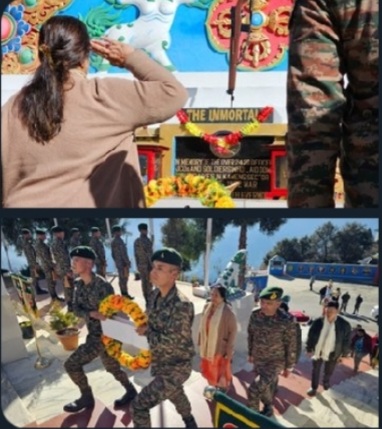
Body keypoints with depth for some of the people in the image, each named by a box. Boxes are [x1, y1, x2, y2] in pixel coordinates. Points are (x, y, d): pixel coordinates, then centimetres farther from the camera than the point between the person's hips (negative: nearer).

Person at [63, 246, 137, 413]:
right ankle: (130, 390, 42)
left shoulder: (102, 286, -23)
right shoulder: (79, 284, 1)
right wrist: (91, 314, -22)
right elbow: (76, 309, -2)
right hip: (94, 333, 8)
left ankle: (86, 398, 16)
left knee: (71, 364, -4)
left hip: (105, 335, -8)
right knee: (112, 367, 23)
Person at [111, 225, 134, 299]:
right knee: (124, 278, -4)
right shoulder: (119, 240, -17)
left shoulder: (113, 241, 10)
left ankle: (124, 294, 20)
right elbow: (123, 253, -20)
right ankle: (125, 294, -2)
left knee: (121, 278, 13)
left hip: (118, 263, 9)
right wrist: (127, 262, -16)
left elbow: (113, 253, 15)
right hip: (123, 262, -9)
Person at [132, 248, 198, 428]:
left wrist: (146, 332, -17)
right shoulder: (155, 295, -5)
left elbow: (169, 341, -30)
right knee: (174, 393, 32)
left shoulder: (181, 305, -30)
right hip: (159, 363, 9)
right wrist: (145, 329, -8)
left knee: (139, 405, -10)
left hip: (176, 367, -8)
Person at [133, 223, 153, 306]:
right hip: (147, 265, -6)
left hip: (140, 265, 7)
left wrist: (137, 265, 16)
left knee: (143, 283, 12)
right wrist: (152, 265, -12)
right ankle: (149, 300, 4)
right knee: (149, 283, 1)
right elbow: (149, 254, -18)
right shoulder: (147, 240, -16)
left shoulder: (136, 241, 5)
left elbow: (135, 254, 9)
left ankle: (146, 300, 19)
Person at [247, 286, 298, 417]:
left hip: (276, 361, -5)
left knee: (254, 389, -16)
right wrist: (250, 353, 15)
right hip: (258, 359, 5)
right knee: (264, 387, 23)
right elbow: (251, 335, 5)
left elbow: (291, 346, -13)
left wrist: (288, 367, -4)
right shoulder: (255, 315, -13)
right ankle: (268, 408, 51)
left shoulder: (286, 321, -25)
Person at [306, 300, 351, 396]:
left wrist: (343, 353, -3)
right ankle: (313, 387, 38)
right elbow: (311, 335, -7)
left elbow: (347, 339, -7)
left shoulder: (344, 324, -20)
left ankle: (326, 382, 54)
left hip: (332, 353, 0)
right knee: (315, 370, 16)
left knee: (328, 372, 23)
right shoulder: (318, 322, -19)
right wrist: (309, 349, -2)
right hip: (317, 351, 0)